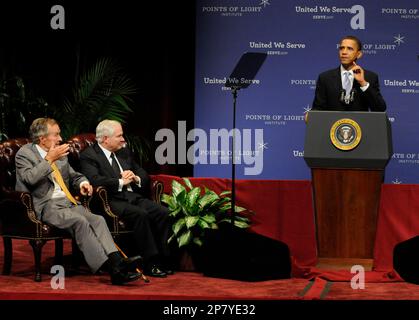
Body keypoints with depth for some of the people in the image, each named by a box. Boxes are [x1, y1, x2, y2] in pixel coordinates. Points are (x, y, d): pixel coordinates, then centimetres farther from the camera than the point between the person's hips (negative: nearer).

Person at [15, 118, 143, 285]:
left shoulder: (59, 153, 19)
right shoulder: (25, 153, 0)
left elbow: (73, 175, 30)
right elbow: (29, 179, -18)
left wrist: (83, 182, 7)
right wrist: (49, 159, -16)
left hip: (68, 202, 7)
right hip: (46, 206, -7)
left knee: (97, 220, -20)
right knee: (80, 221, -31)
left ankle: (117, 260, -38)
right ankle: (112, 270, -37)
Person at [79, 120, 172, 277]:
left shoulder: (124, 152, 21)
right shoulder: (88, 155, -1)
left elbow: (144, 176, 24)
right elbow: (95, 181, -18)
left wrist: (135, 178, 0)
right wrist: (121, 182, -12)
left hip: (134, 196, 7)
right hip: (112, 200, -7)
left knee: (163, 212, -20)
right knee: (141, 214, -33)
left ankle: (164, 259, -16)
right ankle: (151, 264, -26)